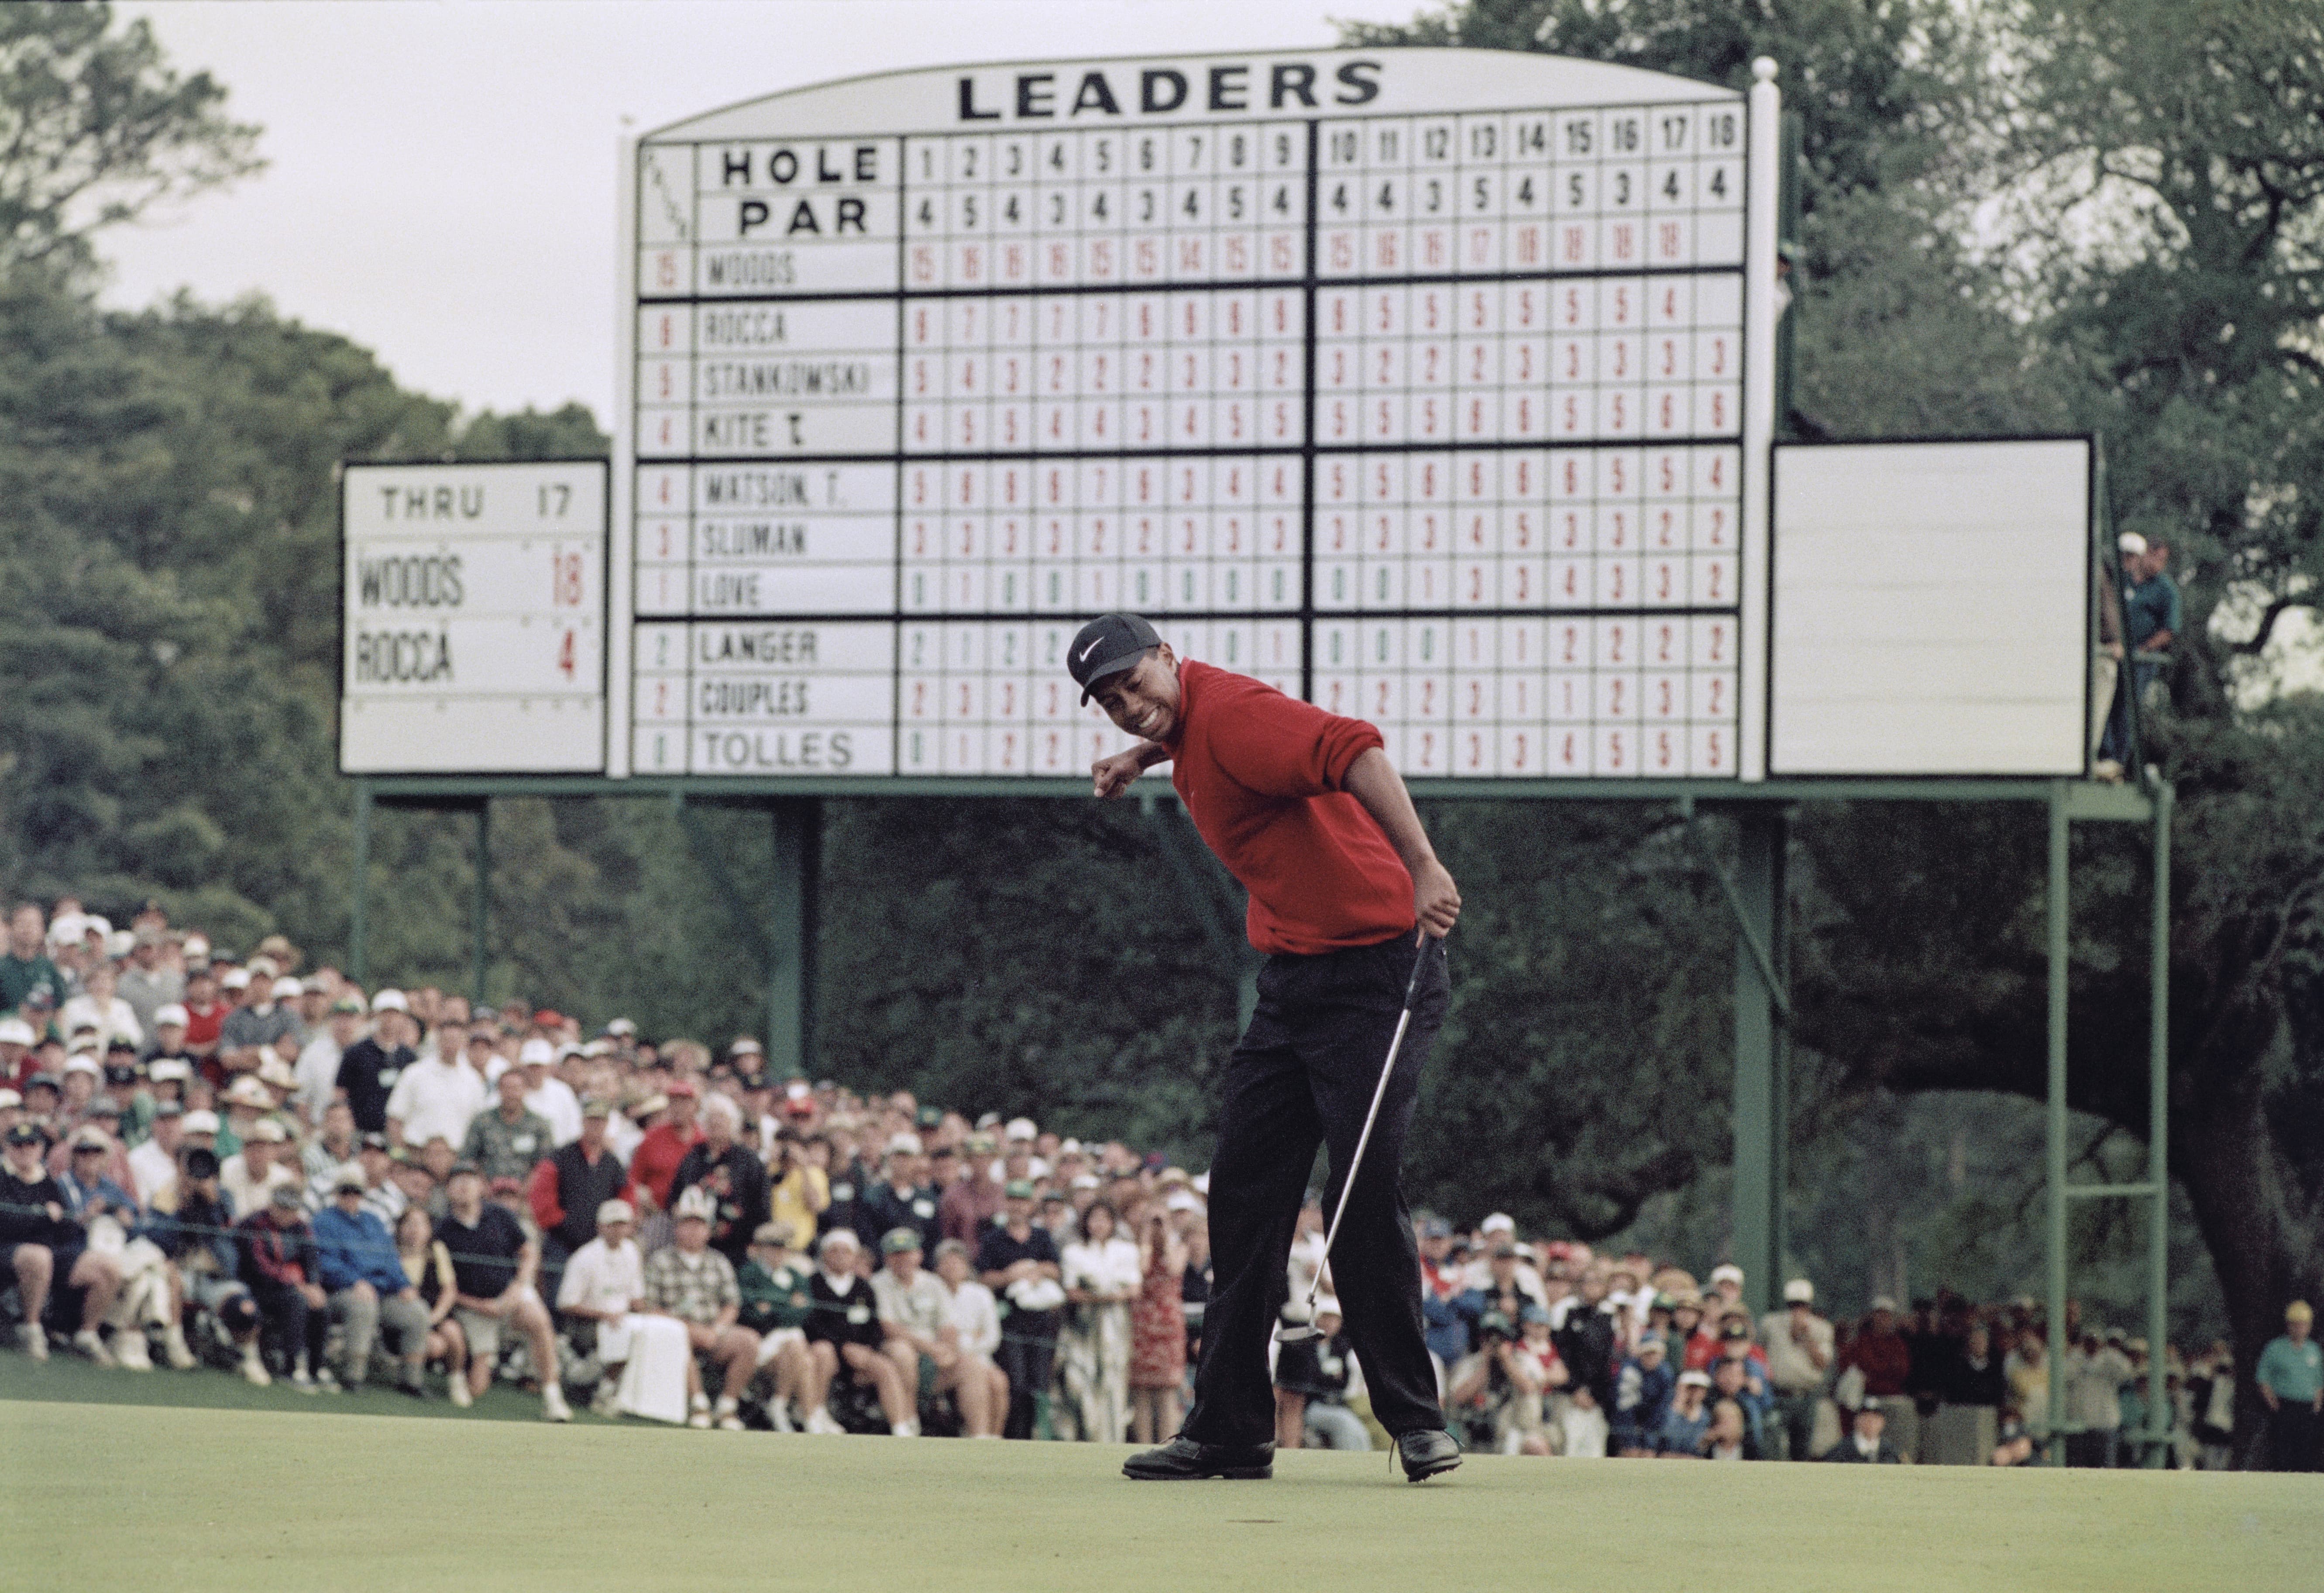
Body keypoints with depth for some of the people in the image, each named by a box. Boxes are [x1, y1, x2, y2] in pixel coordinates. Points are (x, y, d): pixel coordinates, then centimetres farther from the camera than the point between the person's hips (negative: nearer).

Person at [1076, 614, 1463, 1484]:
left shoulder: (1231, 712, -18)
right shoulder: (1190, 726, 10)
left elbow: (1355, 751, -36)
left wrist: (1422, 865, -48)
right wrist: (1147, 756, 24)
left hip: (1373, 972, -10)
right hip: (1291, 979, 10)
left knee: (1365, 1198, -13)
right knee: (1242, 1195, 7)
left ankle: (1416, 1420, -3)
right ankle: (1228, 1429, 11)